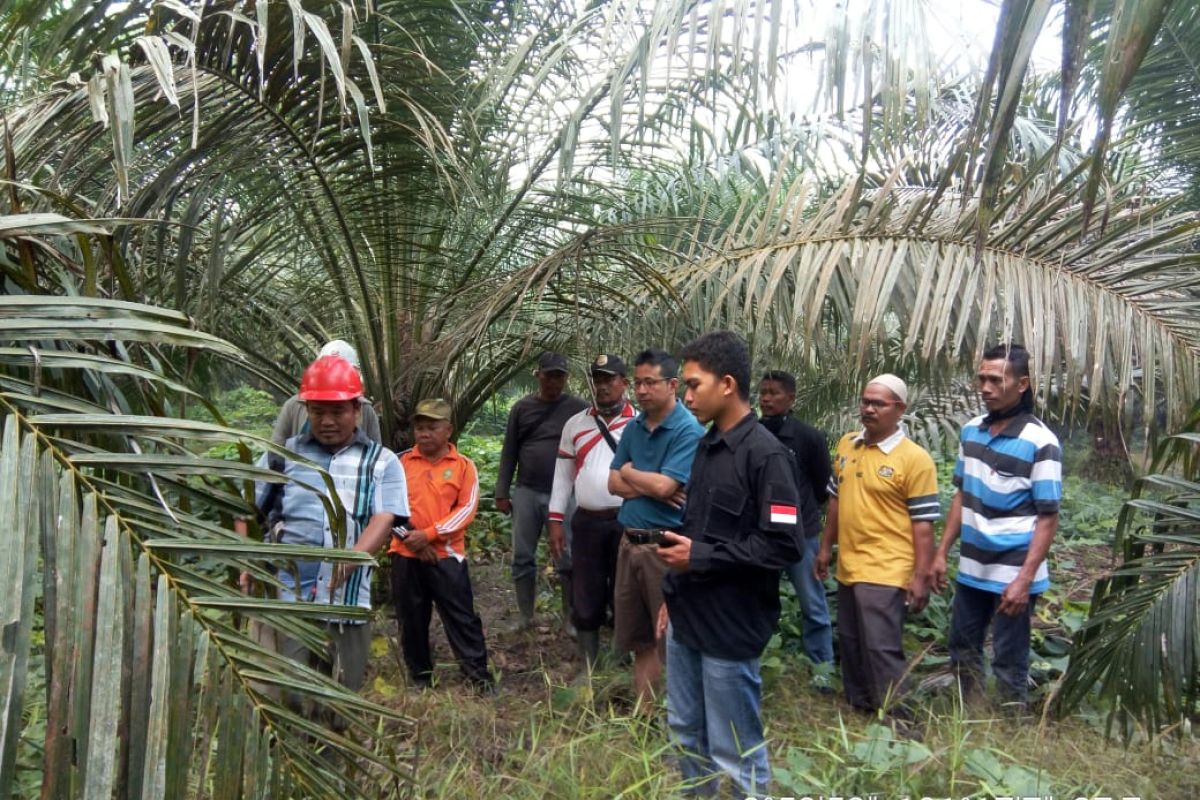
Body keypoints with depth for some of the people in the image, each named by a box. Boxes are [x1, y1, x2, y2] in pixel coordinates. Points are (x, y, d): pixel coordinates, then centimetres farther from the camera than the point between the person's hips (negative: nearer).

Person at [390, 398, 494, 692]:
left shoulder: (464, 465, -1)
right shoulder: (400, 462, 3)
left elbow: (467, 509, -7)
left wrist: (429, 534, -16)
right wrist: (412, 538, -10)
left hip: (447, 554, -2)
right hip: (406, 554, 2)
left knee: (461, 615, -1)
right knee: (411, 619, 11)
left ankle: (479, 674, 7)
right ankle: (419, 676, 25)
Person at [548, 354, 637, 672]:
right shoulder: (575, 424, 8)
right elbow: (563, 475, 10)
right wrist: (555, 521, 6)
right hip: (586, 522, 3)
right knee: (587, 598, 10)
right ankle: (588, 669, 23)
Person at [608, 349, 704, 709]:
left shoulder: (688, 430, -13)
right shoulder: (633, 427, 9)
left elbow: (664, 486, -21)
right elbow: (614, 483, 7)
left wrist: (631, 472, -3)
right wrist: (650, 485, -11)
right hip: (630, 541, 7)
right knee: (637, 637, 17)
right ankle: (643, 711, 30)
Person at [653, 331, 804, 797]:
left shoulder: (766, 454, -16)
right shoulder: (707, 446, 10)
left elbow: (784, 546, -22)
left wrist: (700, 557, -18)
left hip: (729, 626, -8)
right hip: (686, 617, 8)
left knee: (735, 753, 5)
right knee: (686, 732, 21)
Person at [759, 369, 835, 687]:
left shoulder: (809, 437, -7)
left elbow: (824, 485, 4)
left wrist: (804, 509, 10)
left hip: (801, 533, -2)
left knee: (812, 605, 10)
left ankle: (822, 668, 24)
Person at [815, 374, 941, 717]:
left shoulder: (914, 459, -13)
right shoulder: (846, 445, 6)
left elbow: (923, 524, -12)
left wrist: (920, 577, -14)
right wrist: (825, 548, 15)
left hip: (885, 573, -7)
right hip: (848, 567, 7)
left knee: (882, 649, -3)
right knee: (851, 645, 18)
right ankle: (858, 709, 34)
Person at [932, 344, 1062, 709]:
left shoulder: (1040, 442, -14)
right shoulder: (971, 431, 4)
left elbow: (1048, 517, -14)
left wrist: (1025, 579, -19)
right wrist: (942, 552, 9)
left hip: (1013, 573, -6)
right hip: (971, 568, 6)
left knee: (1009, 663, 7)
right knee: (962, 652, 17)